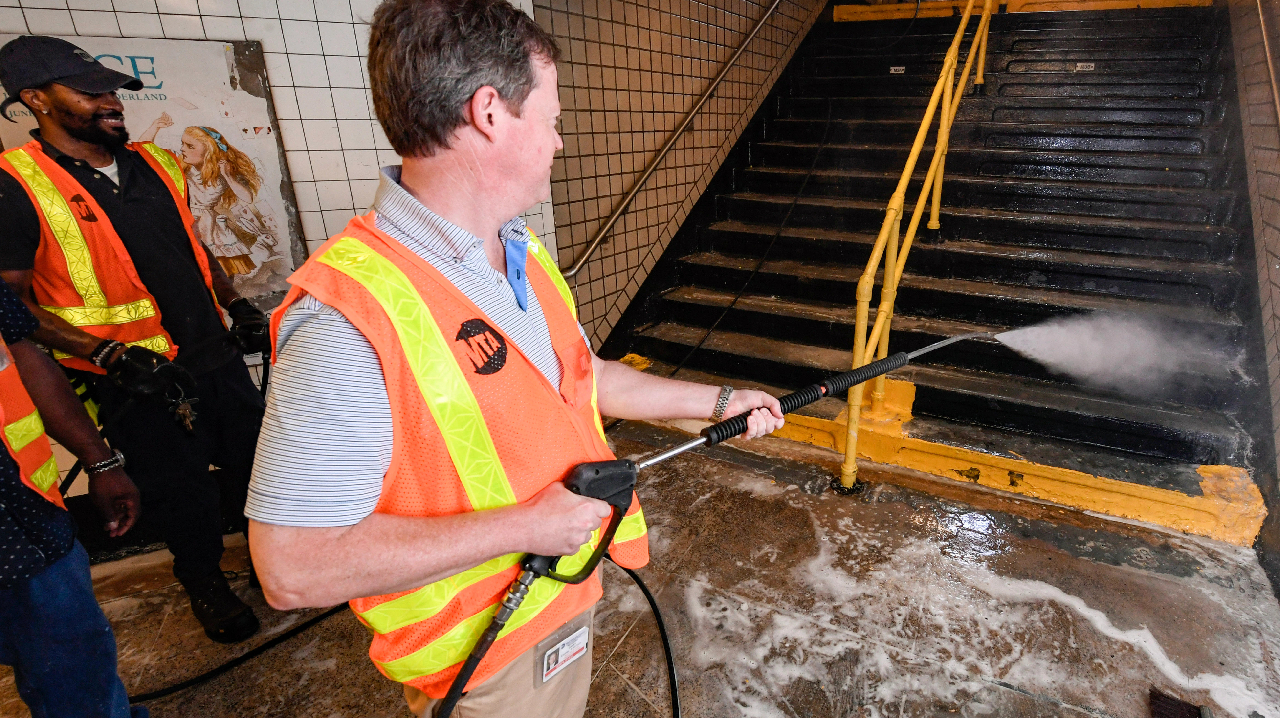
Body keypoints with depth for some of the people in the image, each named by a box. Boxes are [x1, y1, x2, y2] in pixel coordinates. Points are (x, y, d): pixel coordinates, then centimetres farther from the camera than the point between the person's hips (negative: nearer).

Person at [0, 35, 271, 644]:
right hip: (135, 382, -5)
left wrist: (235, 303, 7)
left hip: (217, 354, 5)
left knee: (258, 460, 16)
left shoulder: (154, 165, 7)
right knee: (181, 488, 11)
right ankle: (203, 580, 37)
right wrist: (108, 355, -20)